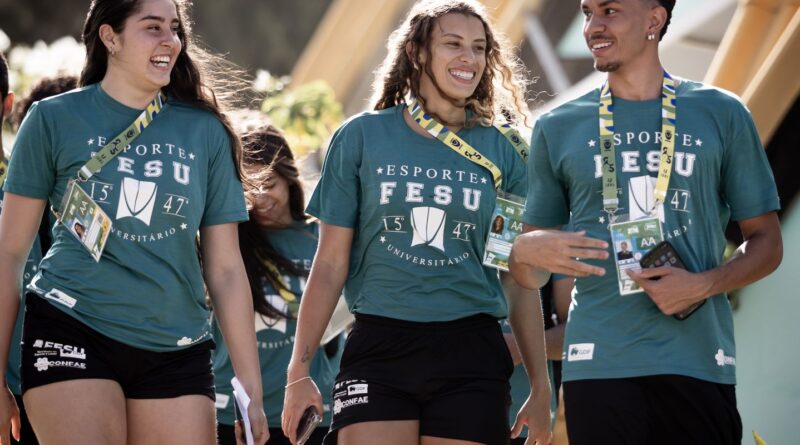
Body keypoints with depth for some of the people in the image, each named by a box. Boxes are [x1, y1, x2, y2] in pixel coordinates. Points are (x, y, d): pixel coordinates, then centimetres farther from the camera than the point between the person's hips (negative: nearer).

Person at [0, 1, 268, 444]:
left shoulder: (205, 132, 9)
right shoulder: (54, 119, 3)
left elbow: (225, 268, 11)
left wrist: (251, 391, 7)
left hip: (175, 350, 3)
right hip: (72, 333, -3)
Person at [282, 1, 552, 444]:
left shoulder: (499, 151, 7)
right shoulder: (361, 137, 4)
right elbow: (330, 265, 5)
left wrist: (540, 388, 7)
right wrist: (300, 370, 0)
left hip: (470, 356, 1)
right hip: (379, 352, -1)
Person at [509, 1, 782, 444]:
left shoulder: (721, 114, 8)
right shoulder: (559, 128, 11)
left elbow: (766, 243, 9)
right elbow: (530, 275, 13)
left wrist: (703, 285, -10)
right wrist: (525, 251, -11)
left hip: (698, 360, 0)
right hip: (599, 362, 0)